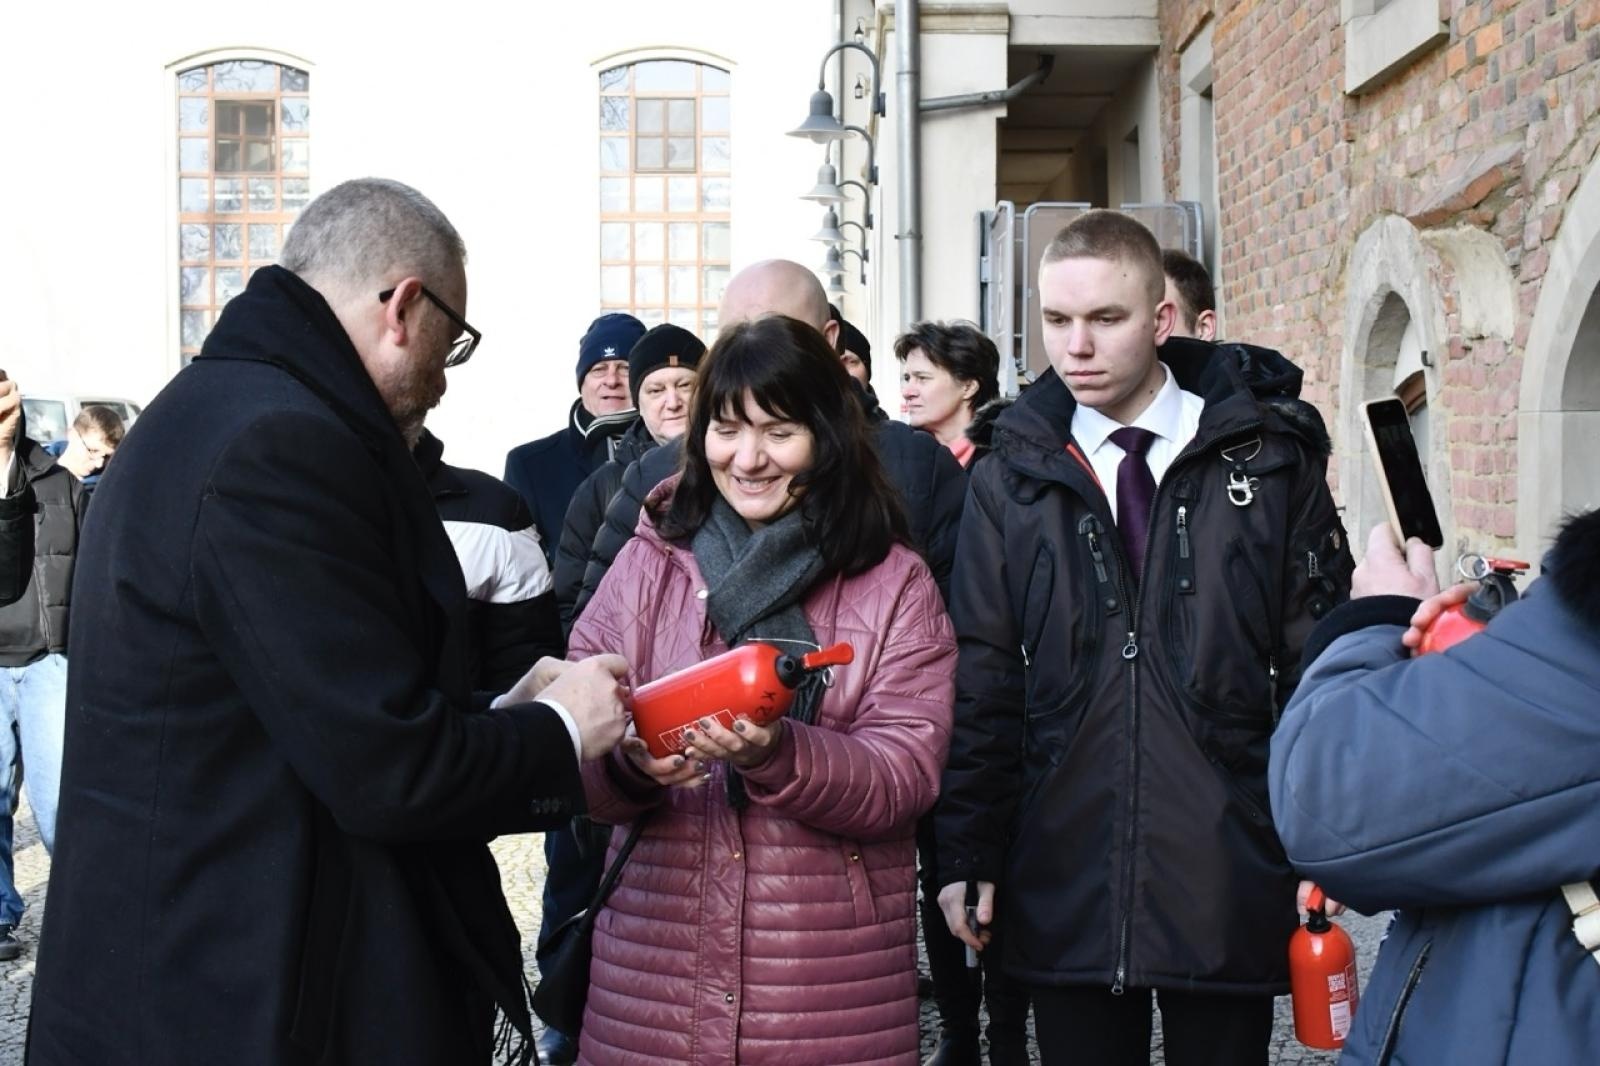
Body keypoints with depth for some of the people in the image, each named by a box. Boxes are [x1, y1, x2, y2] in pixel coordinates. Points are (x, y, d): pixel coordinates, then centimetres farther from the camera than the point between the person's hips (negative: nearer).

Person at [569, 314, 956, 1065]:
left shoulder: (895, 584, 1)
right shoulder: (648, 561, 4)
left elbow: (907, 777, -8)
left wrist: (778, 756, -24)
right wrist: (627, 760, -22)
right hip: (657, 960, 1)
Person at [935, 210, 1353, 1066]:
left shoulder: (1267, 455, 0)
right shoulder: (1011, 479, 3)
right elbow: (980, 680, 3)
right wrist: (967, 851, 0)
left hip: (1228, 875, -1)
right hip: (1063, 874, 1)